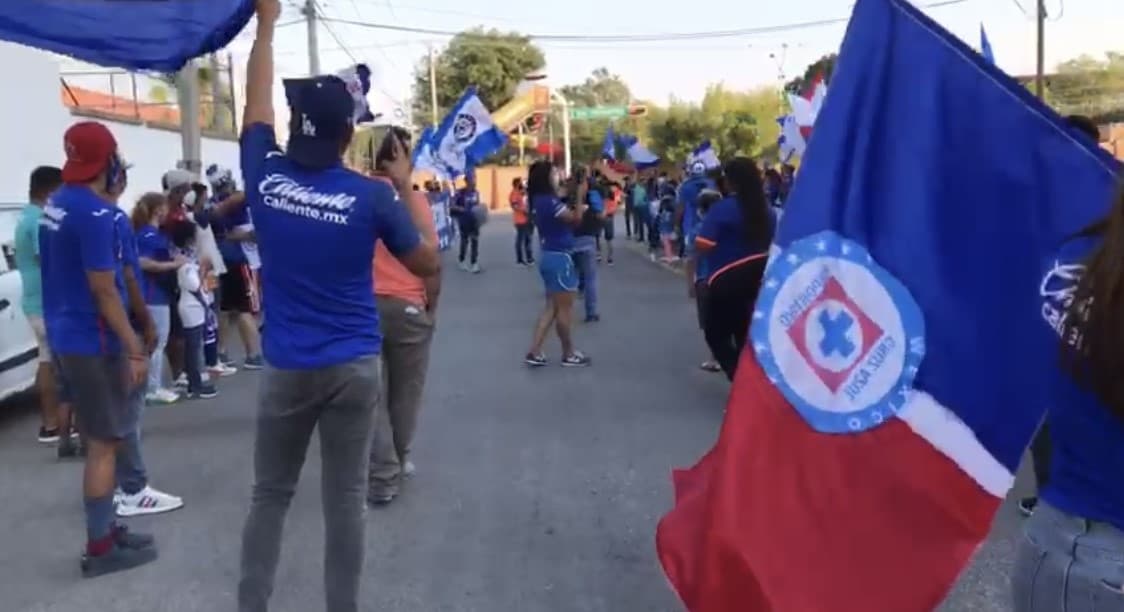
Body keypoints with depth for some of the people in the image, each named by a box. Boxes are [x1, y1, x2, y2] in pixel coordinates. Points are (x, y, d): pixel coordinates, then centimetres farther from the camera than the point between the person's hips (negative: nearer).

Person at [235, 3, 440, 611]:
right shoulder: (371, 196, -9)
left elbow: (255, 106, 14)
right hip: (355, 367, -1)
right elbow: (428, 263, 1)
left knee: (269, 495, 15)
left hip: (286, 368, 2)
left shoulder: (266, 176, -4)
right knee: (345, 498, 6)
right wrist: (406, 188, 9)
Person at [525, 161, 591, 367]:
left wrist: (574, 194, 9)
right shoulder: (548, 200, -19)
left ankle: (534, 353, 11)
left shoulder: (542, 200, 11)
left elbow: (566, 217, 14)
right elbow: (575, 218, -20)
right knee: (565, 308, 3)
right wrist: (580, 194, -15)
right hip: (559, 257, -10)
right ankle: (569, 354, 15)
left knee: (552, 307, 14)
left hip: (551, 256, 10)